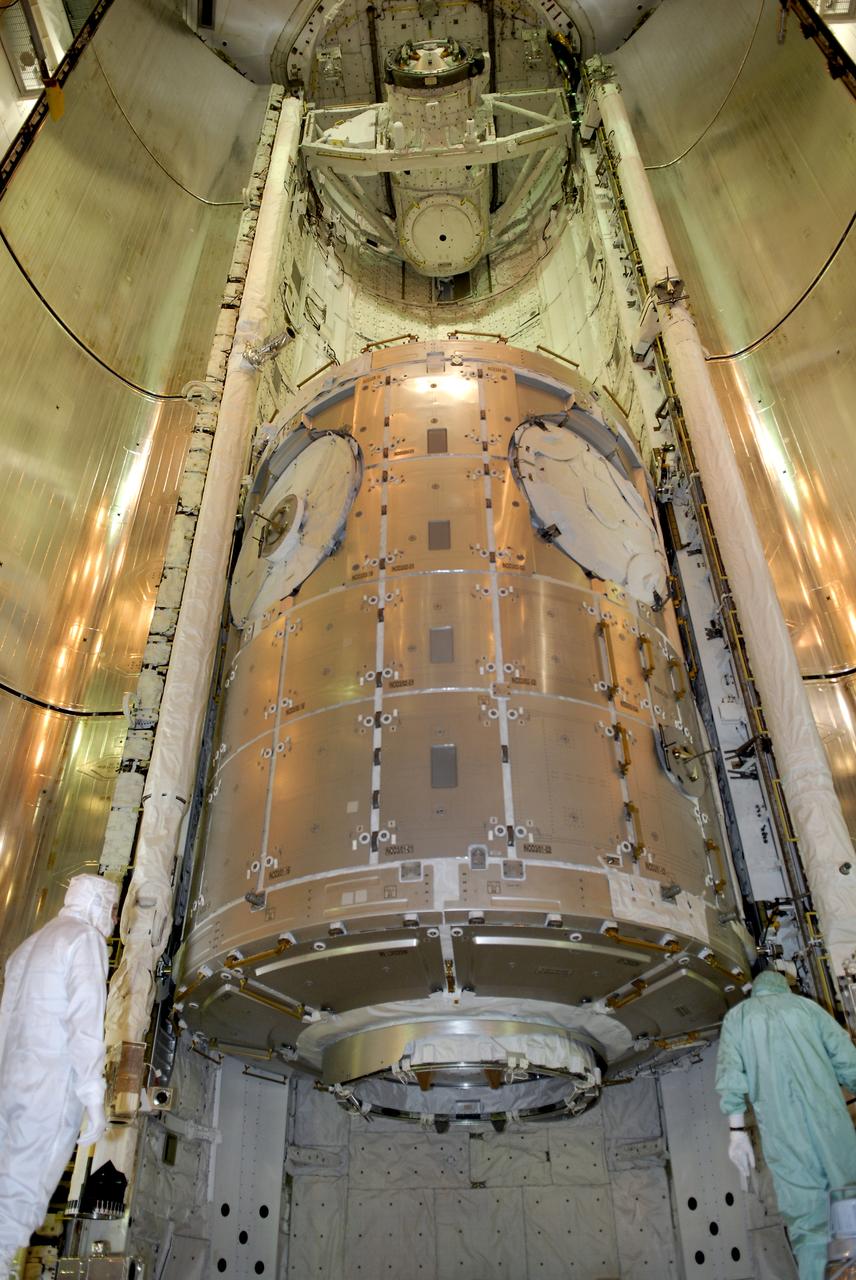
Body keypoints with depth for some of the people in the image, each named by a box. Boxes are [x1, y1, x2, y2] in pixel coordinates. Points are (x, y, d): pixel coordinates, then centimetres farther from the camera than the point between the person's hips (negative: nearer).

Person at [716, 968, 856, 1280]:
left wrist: (737, 1130, 1)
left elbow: (730, 1072, 3)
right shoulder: (805, 1005, 19)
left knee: (805, 1215, 4)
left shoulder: (737, 1015, 16)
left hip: (781, 1128, -1)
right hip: (828, 1117, 1)